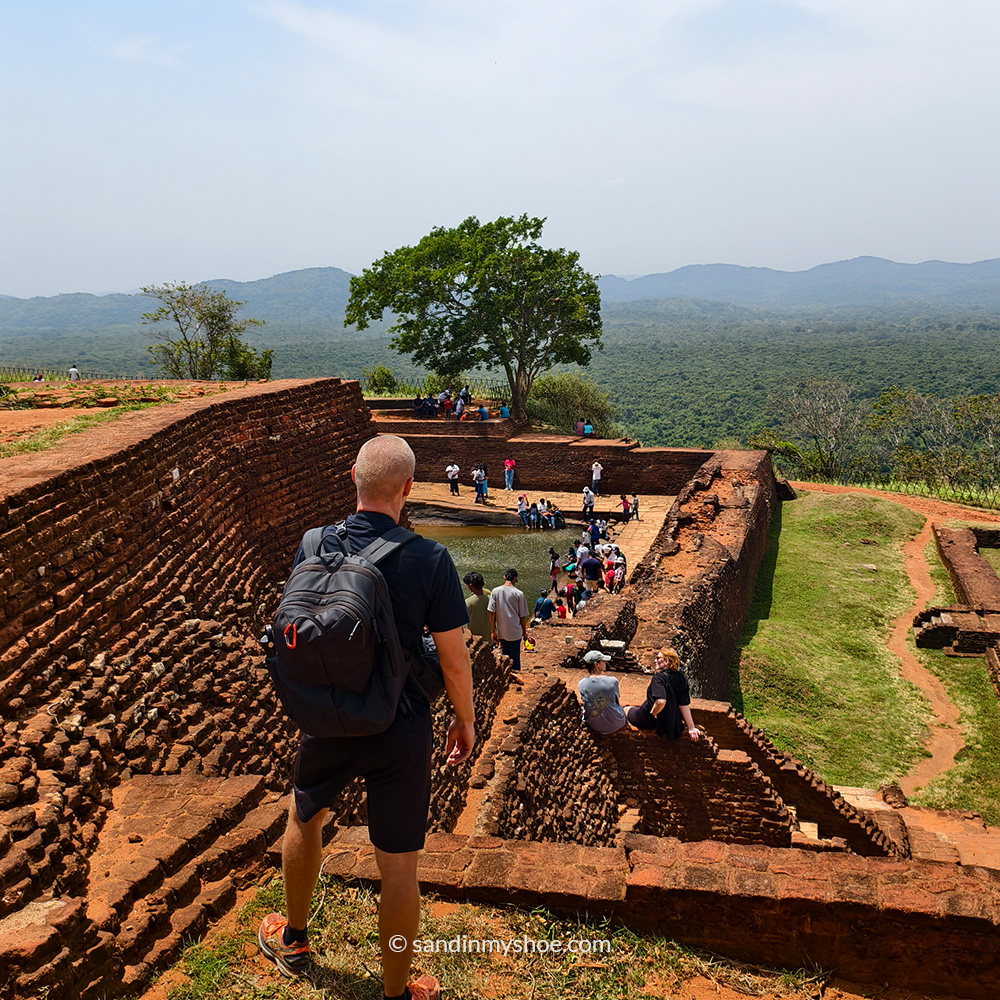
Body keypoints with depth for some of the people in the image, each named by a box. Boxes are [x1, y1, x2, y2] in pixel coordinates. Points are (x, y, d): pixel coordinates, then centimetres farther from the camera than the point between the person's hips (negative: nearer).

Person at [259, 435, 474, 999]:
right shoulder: (429, 560, -20)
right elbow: (454, 660, -14)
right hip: (401, 732, -3)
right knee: (399, 868, 13)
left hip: (327, 724, 4)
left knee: (305, 819, 31)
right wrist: (466, 721, 4)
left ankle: (293, 941, 52)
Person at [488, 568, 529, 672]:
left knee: (504, 656, 20)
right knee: (515, 659, 8)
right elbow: (522, 616, -4)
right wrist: (524, 631, 9)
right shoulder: (518, 594, -11)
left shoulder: (495, 591, -5)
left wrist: (492, 631, 2)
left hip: (501, 632, 3)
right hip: (515, 632, -3)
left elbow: (492, 613, -4)